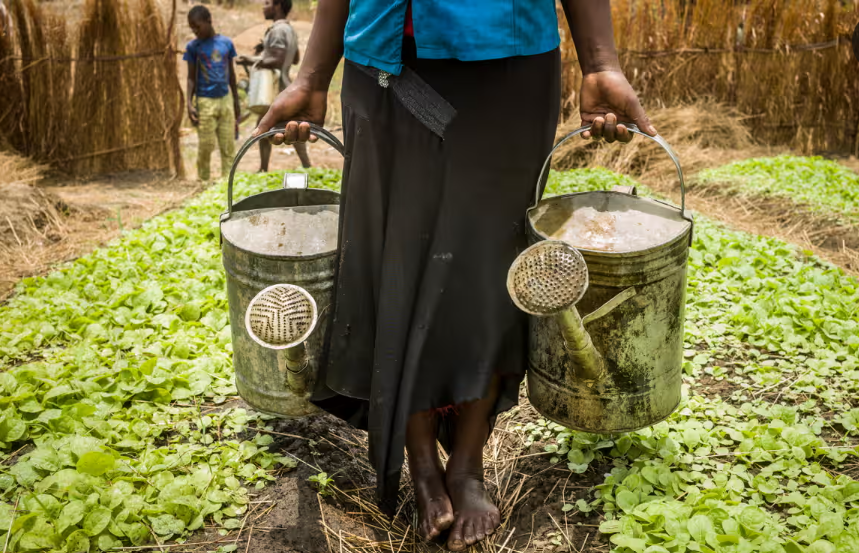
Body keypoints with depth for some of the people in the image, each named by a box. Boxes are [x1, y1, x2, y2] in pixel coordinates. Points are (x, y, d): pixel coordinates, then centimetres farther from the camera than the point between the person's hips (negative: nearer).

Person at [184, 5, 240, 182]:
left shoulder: (226, 43, 4)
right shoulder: (193, 46, -2)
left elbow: (231, 74, 11)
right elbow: (191, 77, 1)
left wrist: (236, 102, 14)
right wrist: (189, 104, -10)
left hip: (226, 99, 2)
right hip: (205, 101, -2)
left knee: (228, 146, 3)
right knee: (206, 146, 0)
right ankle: (203, 181, 13)